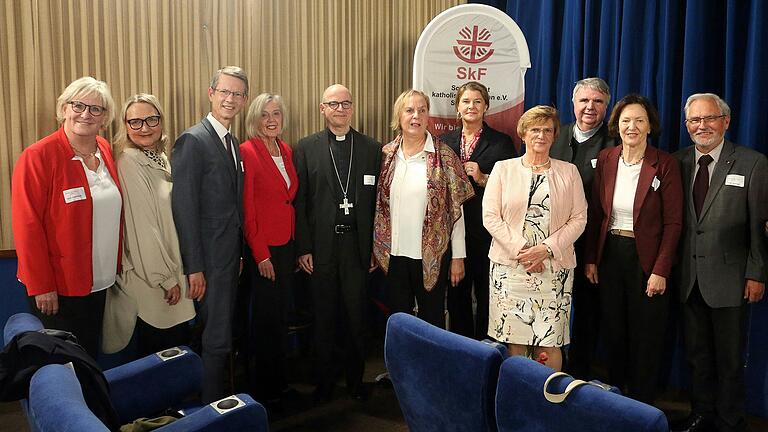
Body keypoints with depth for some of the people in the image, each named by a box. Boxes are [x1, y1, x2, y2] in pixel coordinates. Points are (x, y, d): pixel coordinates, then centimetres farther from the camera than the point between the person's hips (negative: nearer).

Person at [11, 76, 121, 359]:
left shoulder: (105, 150, 5)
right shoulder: (38, 156, -15)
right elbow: (27, 226, -16)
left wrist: (117, 268, 9)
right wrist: (41, 286, -15)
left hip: (100, 282, 6)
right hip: (58, 289, -6)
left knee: (90, 356, 18)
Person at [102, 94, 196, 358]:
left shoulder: (161, 159, 10)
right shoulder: (129, 164, -15)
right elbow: (142, 230, -17)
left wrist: (176, 275, 14)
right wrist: (167, 279, -14)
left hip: (171, 273, 8)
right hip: (152, 282, -8)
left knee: (179, 347, 14)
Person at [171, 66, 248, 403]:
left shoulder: (233, 143, 12)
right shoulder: (192, 140, -14)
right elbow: (185, 208, -18)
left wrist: (239, 253, 14)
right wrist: (194, 268, -19)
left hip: (230, 256, 9)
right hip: (209, 259, -8)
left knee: (222, 335, 17)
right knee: (217, 340, 0)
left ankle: (221, 402, 30)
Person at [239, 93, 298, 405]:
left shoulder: (286, 150, 9)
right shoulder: (247, 151, -12)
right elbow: (246, 207, -14)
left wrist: (296, 245, 8)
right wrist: (261, 255, -14)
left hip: (287, 245, 7)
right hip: (262, 249, -6)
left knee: (280, 314, 16)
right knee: (266, 317, 5)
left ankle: (278, 378, 31)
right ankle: (263, 388, 22)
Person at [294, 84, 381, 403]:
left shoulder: (372, 149, 5)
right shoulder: (306, 148, 4)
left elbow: (378, 203, 4)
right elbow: (300, 201, 0)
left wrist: (376, 248, 0)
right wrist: (303, 248, -5)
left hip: (357, 246, 0)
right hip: (321, 245, 0)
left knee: (356, 316, 8)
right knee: (324, 317, 10)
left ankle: (355, 379, 25)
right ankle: (325, 380, 25)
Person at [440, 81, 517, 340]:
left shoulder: (501, 142, 1)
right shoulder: (445, 141, 11)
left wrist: (483, 179, -14)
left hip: (487, 230, -3)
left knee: (487, 295, 3)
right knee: (456, 294, 11)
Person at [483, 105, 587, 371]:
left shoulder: (568, 172, 11)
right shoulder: (503, 169, 8)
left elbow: (578, 218, 5)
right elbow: (490, 216, 1)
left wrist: (547, 248, -9)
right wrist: (520, 250, -9)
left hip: (554, 267, 1)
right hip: (510, 265, 0)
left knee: (549, 343, -3)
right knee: (513, 342, -1)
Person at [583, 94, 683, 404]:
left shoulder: (665, 164, -9)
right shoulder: (605, 160, 2)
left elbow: (673, 222, -9)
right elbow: (595, 213, 6)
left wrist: (660, 271, -14)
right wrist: (590, 259, 2)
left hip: (646, 258, -3)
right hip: (609, 254, 4)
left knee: (646, 336, 7)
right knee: (613, 331, 12)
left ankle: (642, 408, 24)